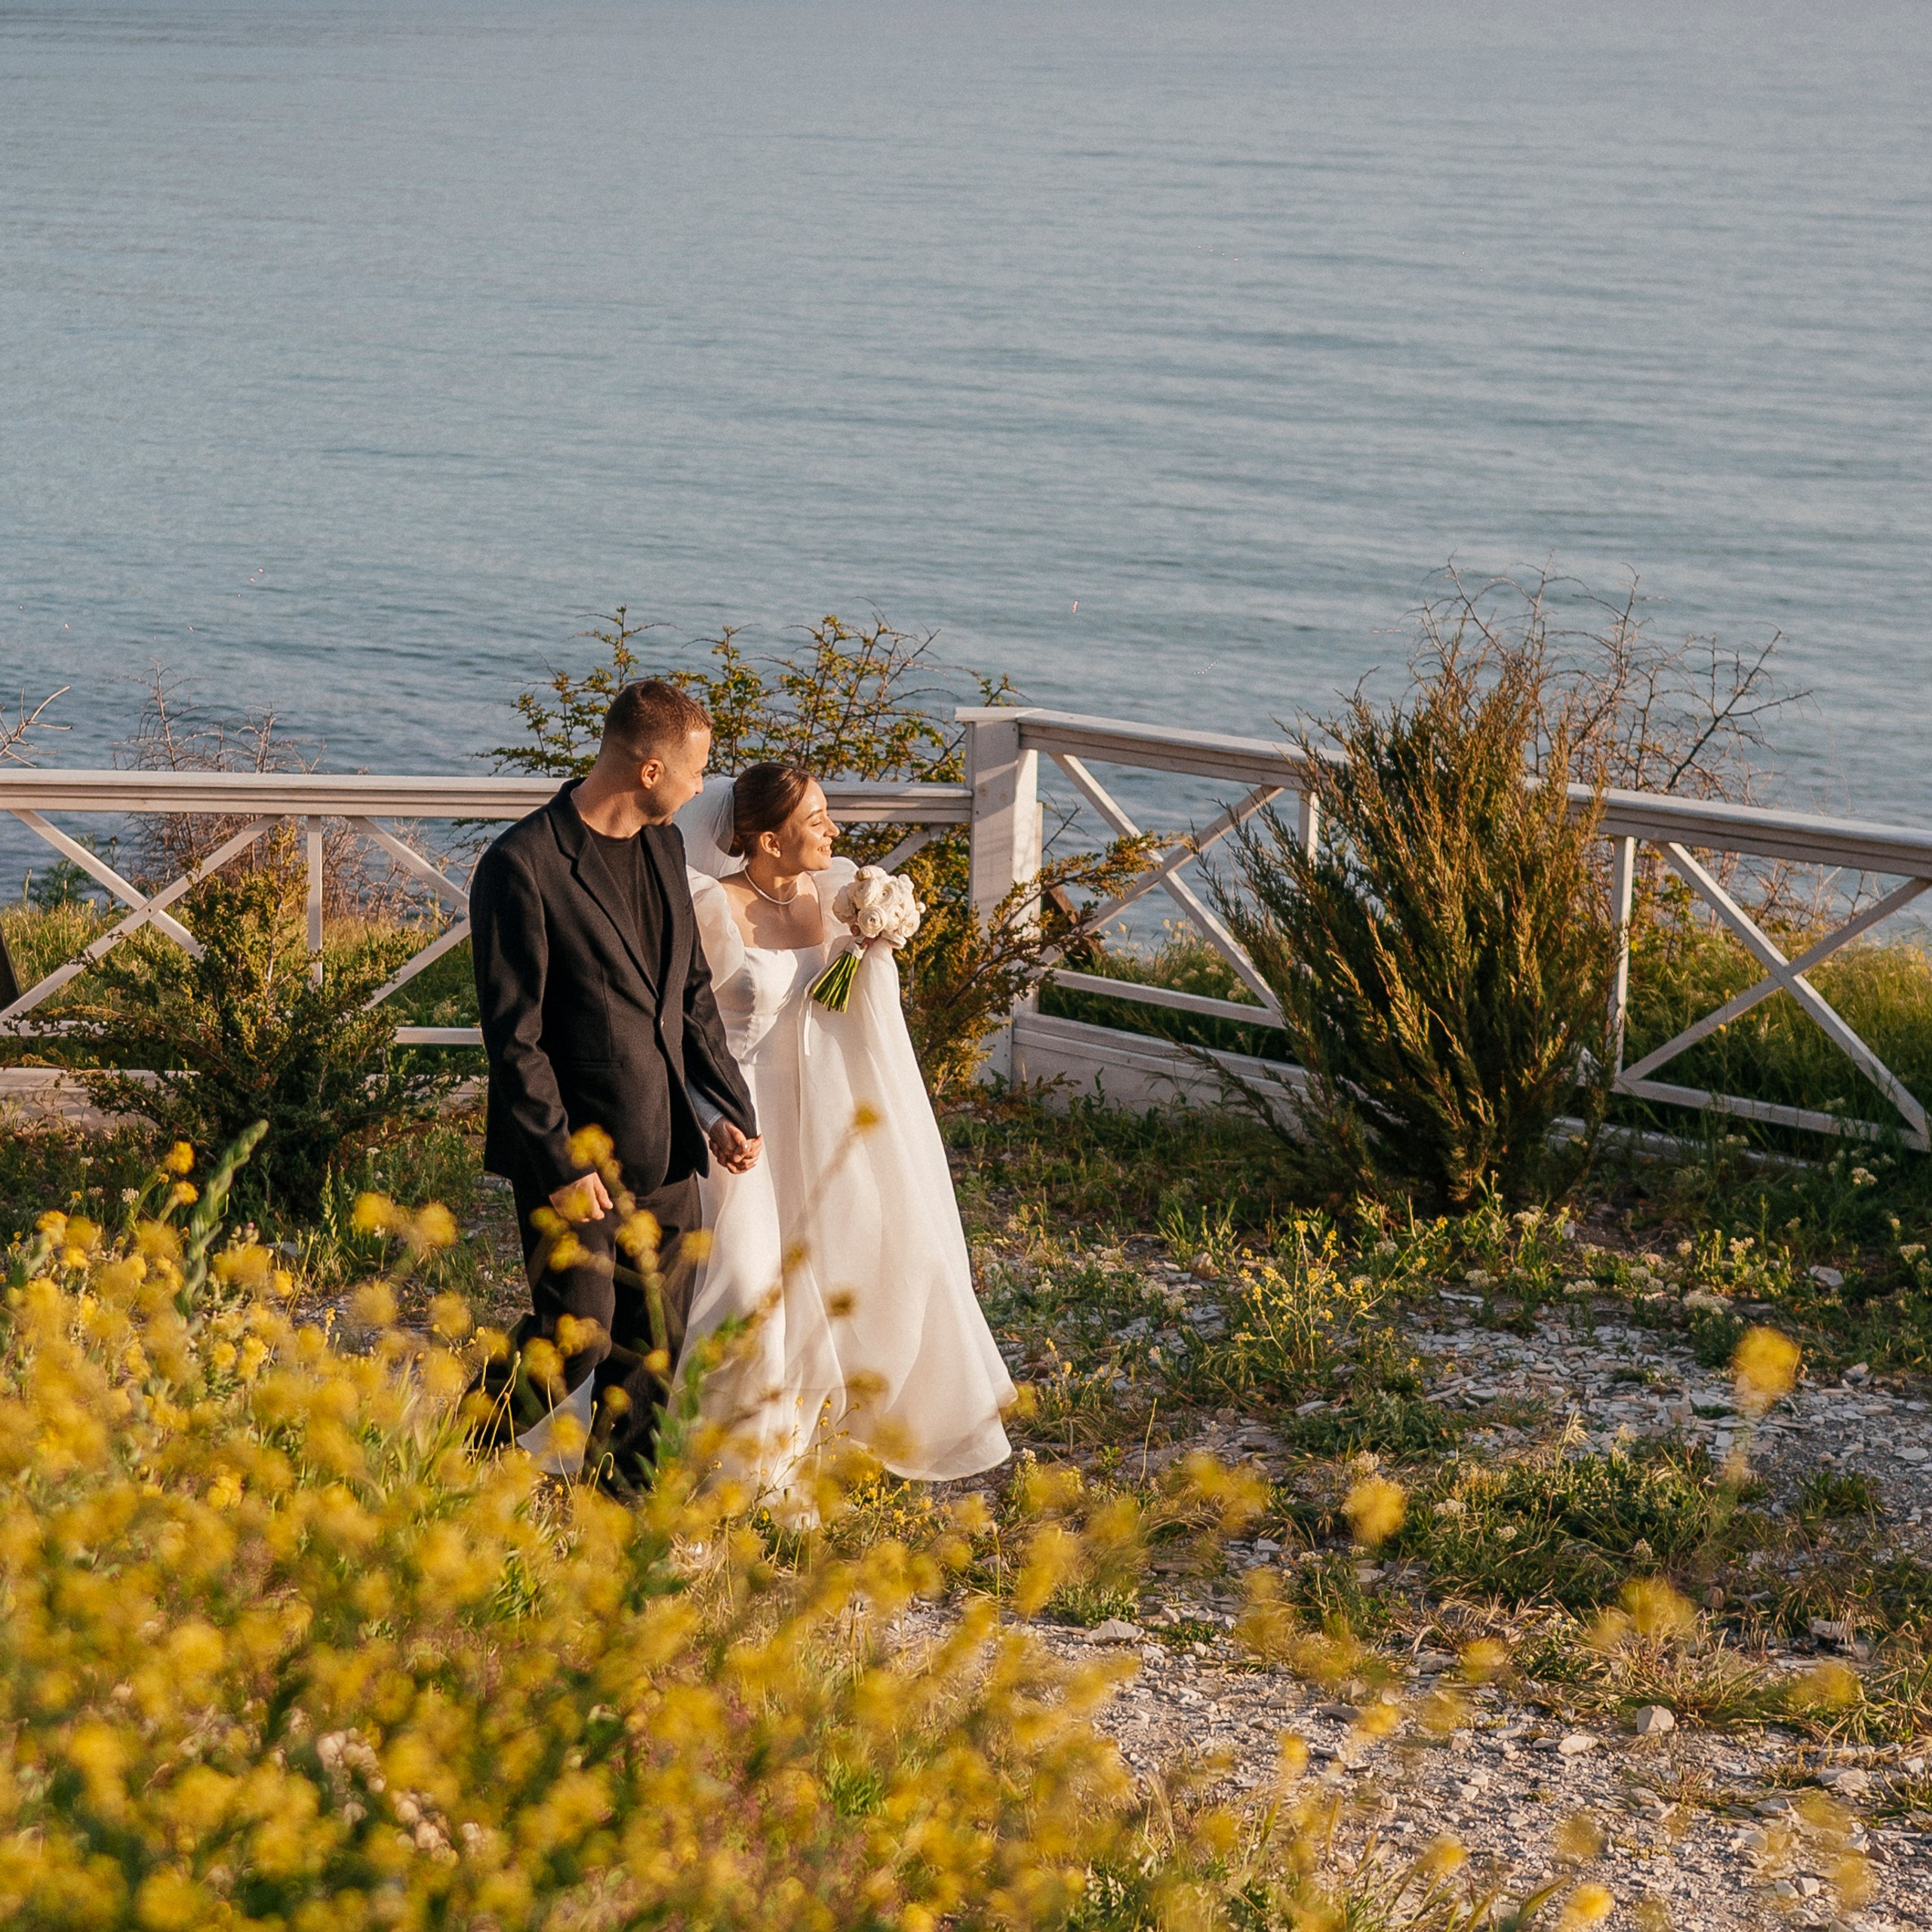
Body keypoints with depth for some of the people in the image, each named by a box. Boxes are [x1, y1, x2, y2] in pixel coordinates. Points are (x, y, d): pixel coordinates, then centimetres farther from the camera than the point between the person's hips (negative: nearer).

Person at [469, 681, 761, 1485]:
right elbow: (514, 1037, -16)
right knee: (578, 1336, -7)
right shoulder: (522, 867, -15)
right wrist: (559, 1161, -18)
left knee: (656, 1346, 10)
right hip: (575, 1154, -7)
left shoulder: (663, 846, 9)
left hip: (665, 1151, 7)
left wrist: (726, 1107, 11)